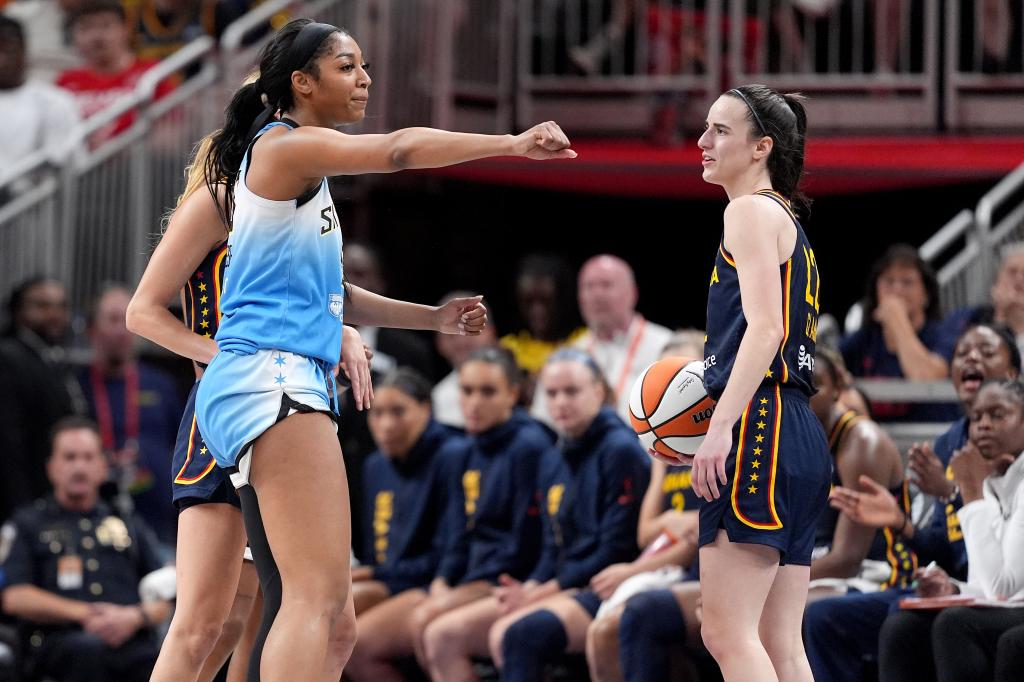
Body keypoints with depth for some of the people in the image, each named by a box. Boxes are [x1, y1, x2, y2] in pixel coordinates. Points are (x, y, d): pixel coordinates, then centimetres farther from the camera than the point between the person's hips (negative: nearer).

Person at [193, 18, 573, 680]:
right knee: (319, 596, -23)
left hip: (287, 388, 10)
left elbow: (334, 297, 30)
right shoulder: (286, 146, -3)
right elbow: (397, 150, -18)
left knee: (334, 624, 5)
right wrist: (513, 144, -14)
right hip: (271, 377, -10)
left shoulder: (305, 169, 26)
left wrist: (434, 317, 23)